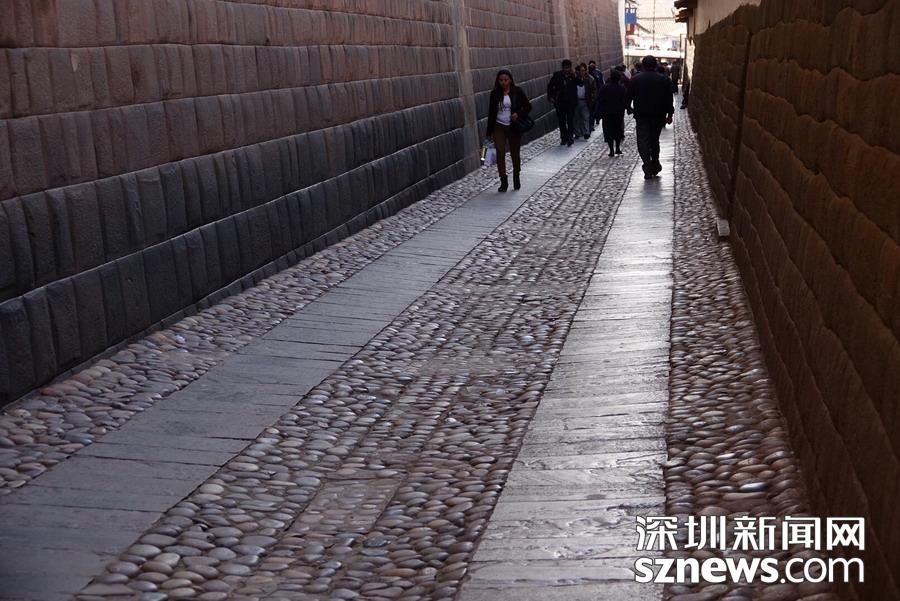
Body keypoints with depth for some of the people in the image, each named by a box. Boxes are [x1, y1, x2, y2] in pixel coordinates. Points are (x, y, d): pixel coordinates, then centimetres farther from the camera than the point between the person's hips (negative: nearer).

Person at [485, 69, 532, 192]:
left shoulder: (517, 91, -3)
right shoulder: (495, 94, 2)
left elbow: (528, 106, 1)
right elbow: (491, 112, 6)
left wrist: (519, 114, -19)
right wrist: (490, 131, 4)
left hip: (514, 127, -1)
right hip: (499, 127, 1)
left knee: (515, 153, 9)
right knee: (500, 153, -11)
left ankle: (516, 179, 28)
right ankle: (503, 181, -7)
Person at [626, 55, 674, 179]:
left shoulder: (635, 79, -3)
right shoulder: (664, 79, 1)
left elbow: (628, 96, 3)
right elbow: (669, 99, 1)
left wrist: (628, 108, 21)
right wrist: (669, 114, 8)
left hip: (642, 116, -2)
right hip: (658, 116, 2)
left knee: (643, 142, -1)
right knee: (655, 141, 18)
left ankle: (648, 170, -10)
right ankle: (655, 166, 19)